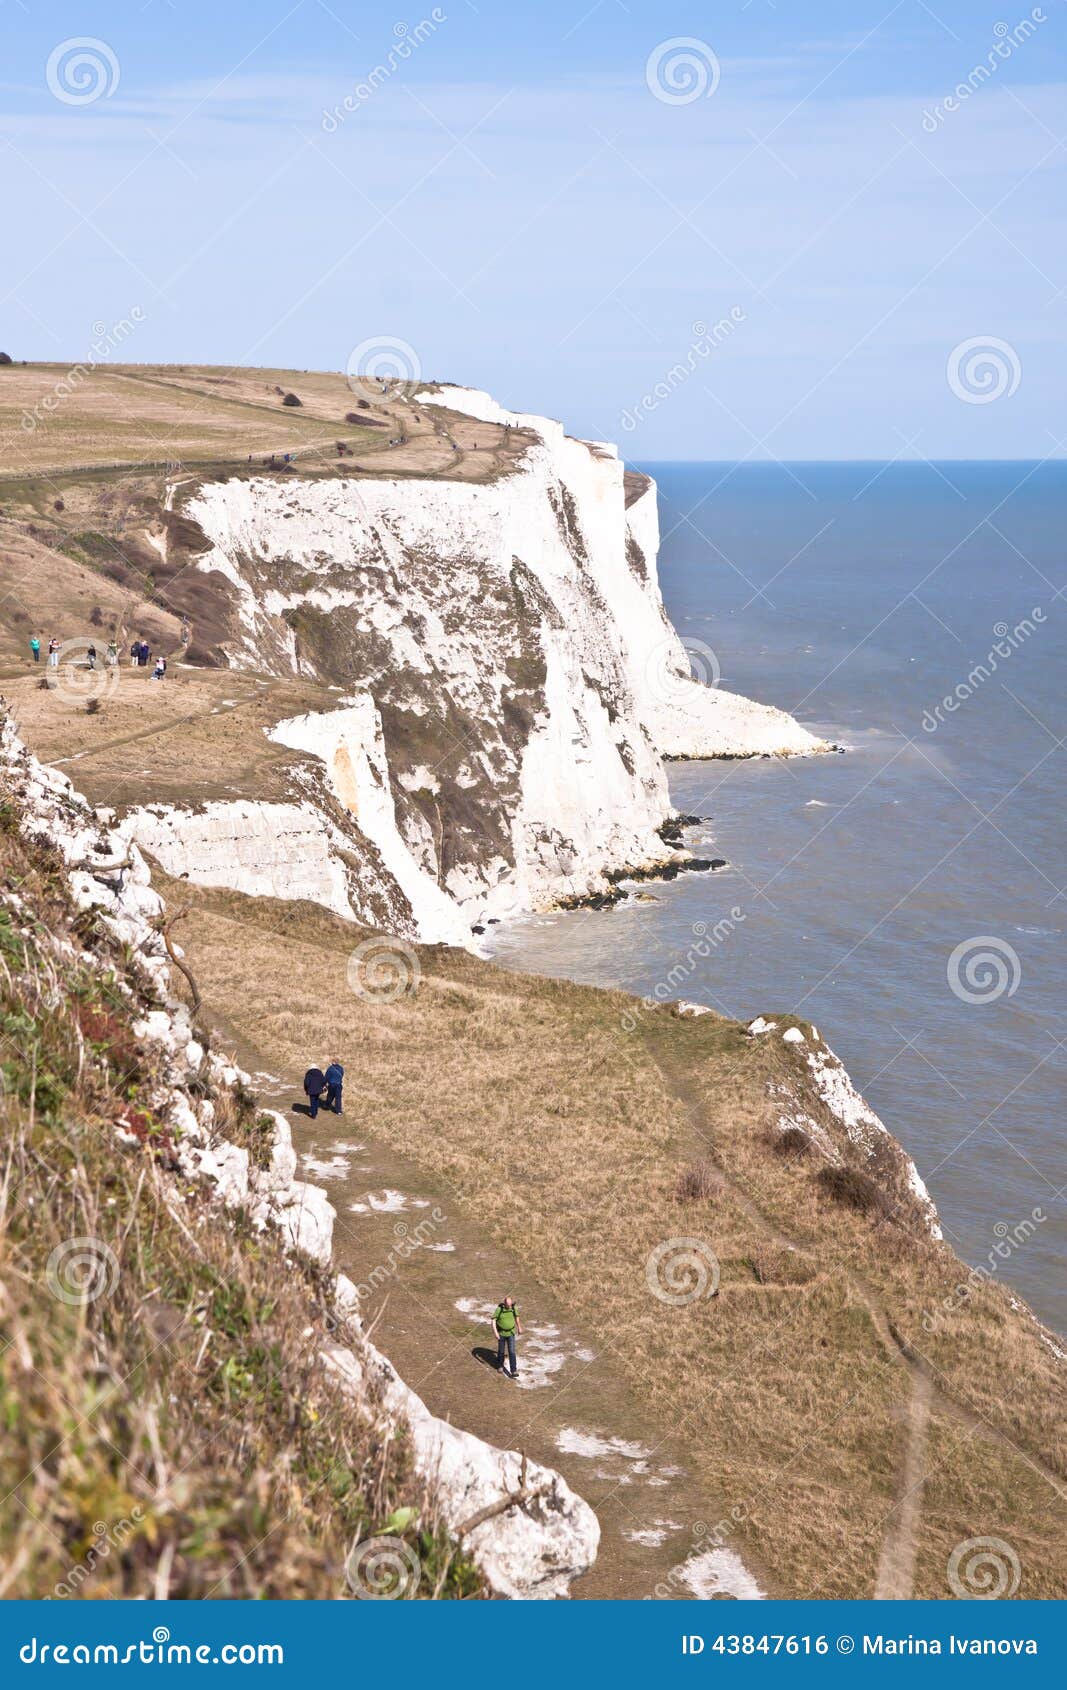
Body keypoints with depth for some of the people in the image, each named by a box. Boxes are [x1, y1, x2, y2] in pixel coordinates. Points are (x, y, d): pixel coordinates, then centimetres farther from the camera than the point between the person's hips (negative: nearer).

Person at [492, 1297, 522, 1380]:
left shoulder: (513, 1308, -12)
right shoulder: (499, 1309, -21)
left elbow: (516, 1317, 8)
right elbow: (493, 1321, -19)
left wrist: (519, 1328, 18)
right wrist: (495, 1333, -30)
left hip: (511, 1333, 1)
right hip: (501, 1333, -1)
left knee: (511, 1352, -7)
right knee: (501, 1350, 15)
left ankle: (514, 1372, -8)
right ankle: (500, 1365, 43)